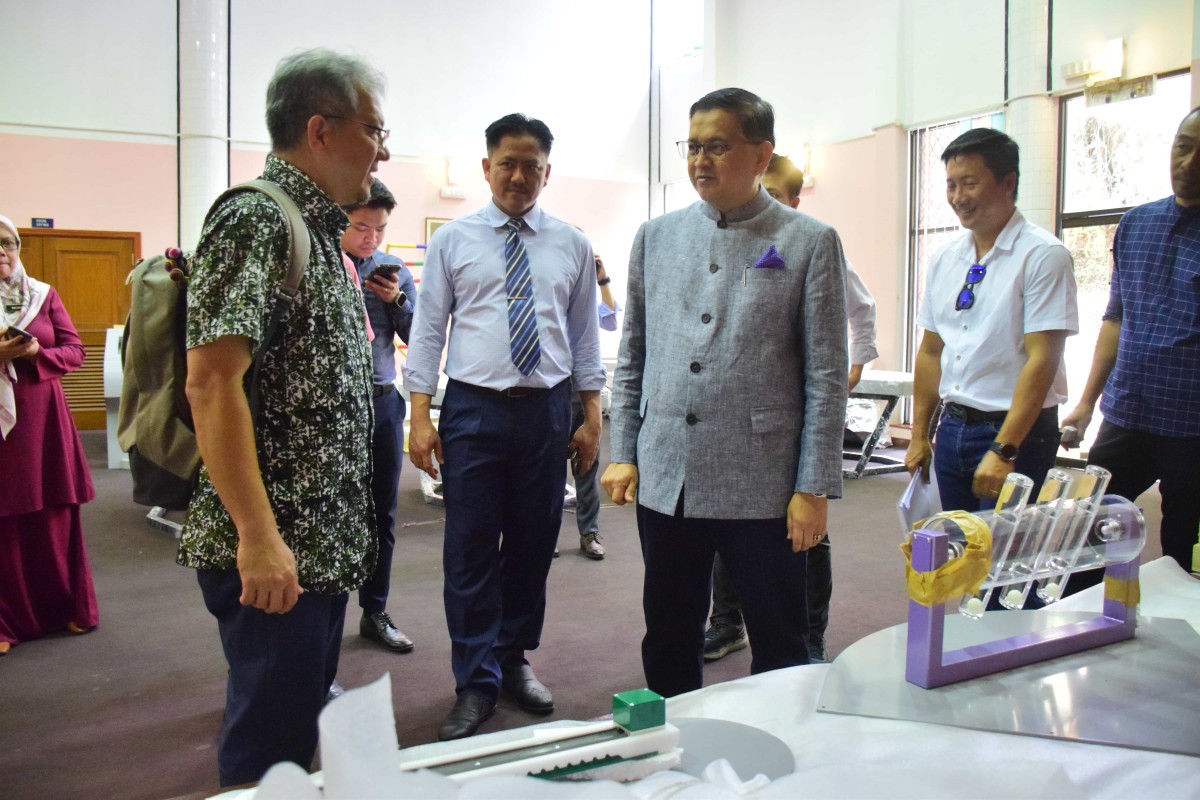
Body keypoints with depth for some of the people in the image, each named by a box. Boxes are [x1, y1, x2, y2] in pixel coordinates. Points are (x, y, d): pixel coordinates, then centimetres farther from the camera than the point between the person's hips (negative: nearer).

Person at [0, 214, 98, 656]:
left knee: (55, 516, 7)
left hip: (43, 418, 2)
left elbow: (75, 351, 5)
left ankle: (67, 607, 20)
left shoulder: (44, 294, 7)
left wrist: (37, 354, -14)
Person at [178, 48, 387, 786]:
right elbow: (212, 381, -23)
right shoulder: (257, 219, -15)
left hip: (325, 542, 9)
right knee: (270, 747, 4)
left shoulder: (319, 226, 13)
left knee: (303, 726, 20)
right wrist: (258, 537, -26)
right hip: (274, 554, -9)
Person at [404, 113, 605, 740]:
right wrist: (420, 417, -6)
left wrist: (591, 418, 5)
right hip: (473, 408, -2)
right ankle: (476, 684, 14)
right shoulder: (452, 241, 3)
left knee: (534, 545, 11)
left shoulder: (571, 246, 8)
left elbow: (584, 335, 10)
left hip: (547, 410, 2)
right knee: (471, 550, 0)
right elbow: (428, 330, 1)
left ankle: (515, 659, 30)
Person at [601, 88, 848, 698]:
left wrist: (813, 486, -7)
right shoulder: (656, 237, 10)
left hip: (762, 482, -3)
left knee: (780, 645, 8)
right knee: (668, 642, 15)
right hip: (664, 479, 4)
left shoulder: (809, 243, -1)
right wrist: (622, 453, 8)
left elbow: (826, 376, -3)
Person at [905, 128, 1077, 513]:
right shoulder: (944, 259, 7)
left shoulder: (1042, 255, -12)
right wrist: (919, 435, 10)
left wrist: (1003, 450, -22)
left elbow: (1042, 360, -17)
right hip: (951, 427, 6)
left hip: (1015, 431, -6)